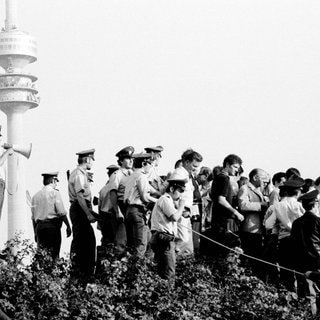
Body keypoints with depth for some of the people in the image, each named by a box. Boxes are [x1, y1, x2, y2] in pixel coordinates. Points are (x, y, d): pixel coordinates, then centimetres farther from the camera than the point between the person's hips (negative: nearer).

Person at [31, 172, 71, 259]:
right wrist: (68, 226, -3)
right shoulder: (54, 193, -3)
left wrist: (35, 232, 19)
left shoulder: (36, 195, 12)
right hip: (52, 225, -5)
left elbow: (33, 217, 14)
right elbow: (61, 212, -9)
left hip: (39, 226, 5)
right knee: (53, 254, -6)